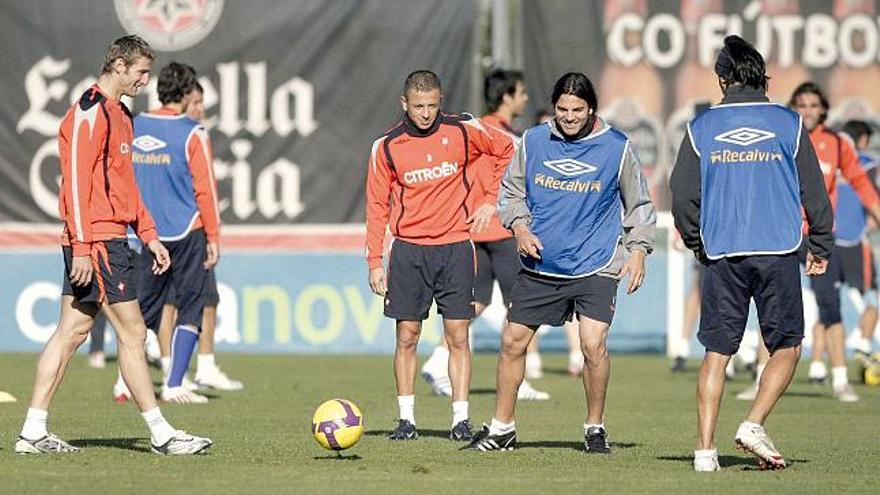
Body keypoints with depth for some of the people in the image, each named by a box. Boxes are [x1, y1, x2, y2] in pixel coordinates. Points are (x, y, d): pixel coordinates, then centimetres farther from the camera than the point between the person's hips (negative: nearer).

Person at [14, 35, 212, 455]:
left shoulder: (119, 115, 19)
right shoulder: (90, 112, -13)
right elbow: (76, 181, -18)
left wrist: (149, 235, 21)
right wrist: (82, 248, -21)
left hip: (108, 238, 10)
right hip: (98, 240, -10)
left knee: (72, 331, 8)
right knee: (131, 333, -6)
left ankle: (34, 432, 9)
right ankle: (160, 433, -2)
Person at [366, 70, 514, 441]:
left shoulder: (463, 131, -2)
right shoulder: (386, 146, -1)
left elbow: (506, 151, 15)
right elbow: (377, 205, 4)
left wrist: (492, 201, 9)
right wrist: (374, 261, 0)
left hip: (455, 247, 0)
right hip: (409, 250, 0)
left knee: (458, 337, -2)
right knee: (407, 337, 0)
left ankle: (461, 420, 2)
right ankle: (406, 419, 7)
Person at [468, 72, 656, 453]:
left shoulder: (617, 147, -3)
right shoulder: (533, 141, 1)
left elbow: (639, 204, 8)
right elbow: (510, 192, 12)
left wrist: (638, 250, -4)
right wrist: (519, 227, -6)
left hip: (595, 267, -3)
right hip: (539, 265, 3)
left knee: (593, 345, -17)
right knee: (513, 342, 5)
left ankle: (595, 428, 2)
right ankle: (501, 429, 21)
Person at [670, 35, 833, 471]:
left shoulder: (701, 127, 4)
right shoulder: (788, 124, 2)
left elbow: (682, 194, 4)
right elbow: (814, 191, 4)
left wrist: (696, 243, 19)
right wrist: (819, 247, 15)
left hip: (721, 255, 2)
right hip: (778, 253, -2)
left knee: (716, 353, 5)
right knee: (786, 347, 10)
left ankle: (705, 449, -1)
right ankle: (754, 425, -8)